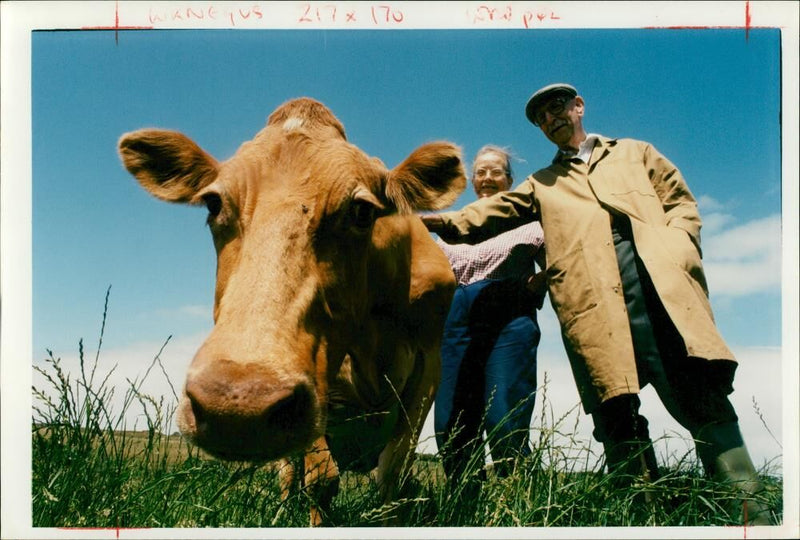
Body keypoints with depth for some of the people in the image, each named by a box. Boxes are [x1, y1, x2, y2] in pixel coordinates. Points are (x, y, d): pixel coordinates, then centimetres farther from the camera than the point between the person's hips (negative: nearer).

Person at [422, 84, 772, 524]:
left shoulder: (635, 153, 28)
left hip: (657, 281, -1)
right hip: (592, 299, 1)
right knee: (614, 408, -10)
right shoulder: (542, 184, 30)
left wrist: (675, 256, -2)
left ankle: (749, 511, -14)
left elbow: (681, 204, 17)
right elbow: (493, 212, 15)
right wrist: (447, 222, -4)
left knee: (700, 395, -13)